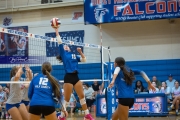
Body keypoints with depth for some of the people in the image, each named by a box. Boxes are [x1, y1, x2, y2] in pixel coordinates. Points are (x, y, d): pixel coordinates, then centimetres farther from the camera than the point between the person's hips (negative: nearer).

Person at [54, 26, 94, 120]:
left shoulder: (74, 55, 19)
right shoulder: (63, 54, 5)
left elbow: (84, 60, 20)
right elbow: (60, 43, -2)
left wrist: (80, 52, 7)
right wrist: (56, 31, -2)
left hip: (76, 77, 5)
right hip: (68, 77, -5)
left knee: (82, 96, 8)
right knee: (66, 99, -1)